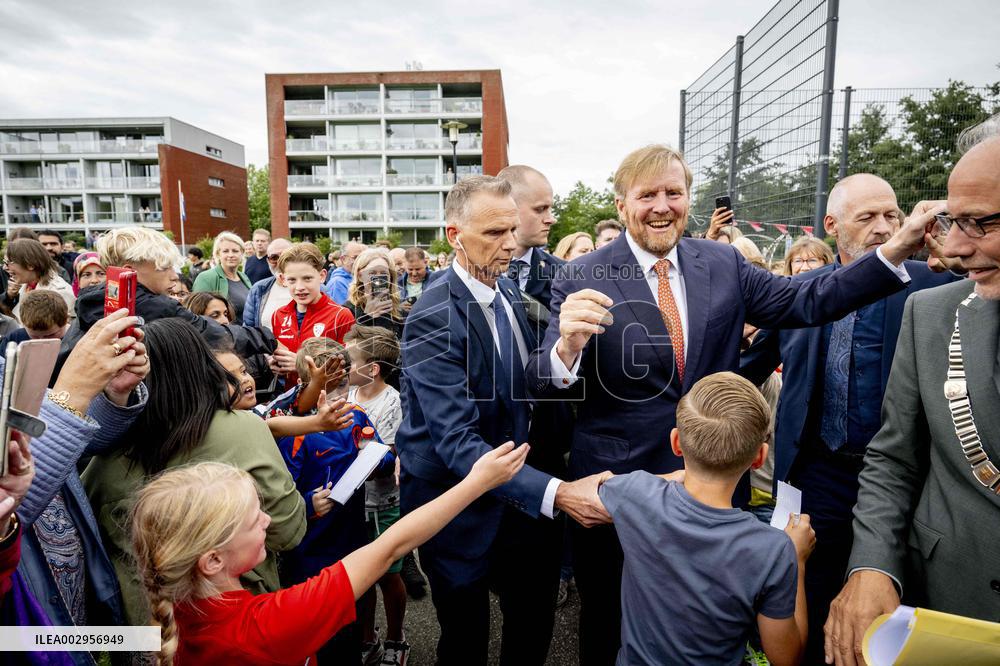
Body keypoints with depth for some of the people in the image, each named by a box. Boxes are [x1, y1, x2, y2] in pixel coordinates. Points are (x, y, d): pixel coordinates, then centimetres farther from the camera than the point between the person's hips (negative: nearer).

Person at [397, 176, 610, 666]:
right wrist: (554, 493, -39)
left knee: (534, 627, 18)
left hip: (511, 491, 6)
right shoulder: (434, 318, -25)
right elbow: (457, 441, -31)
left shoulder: (509, 292, -1)